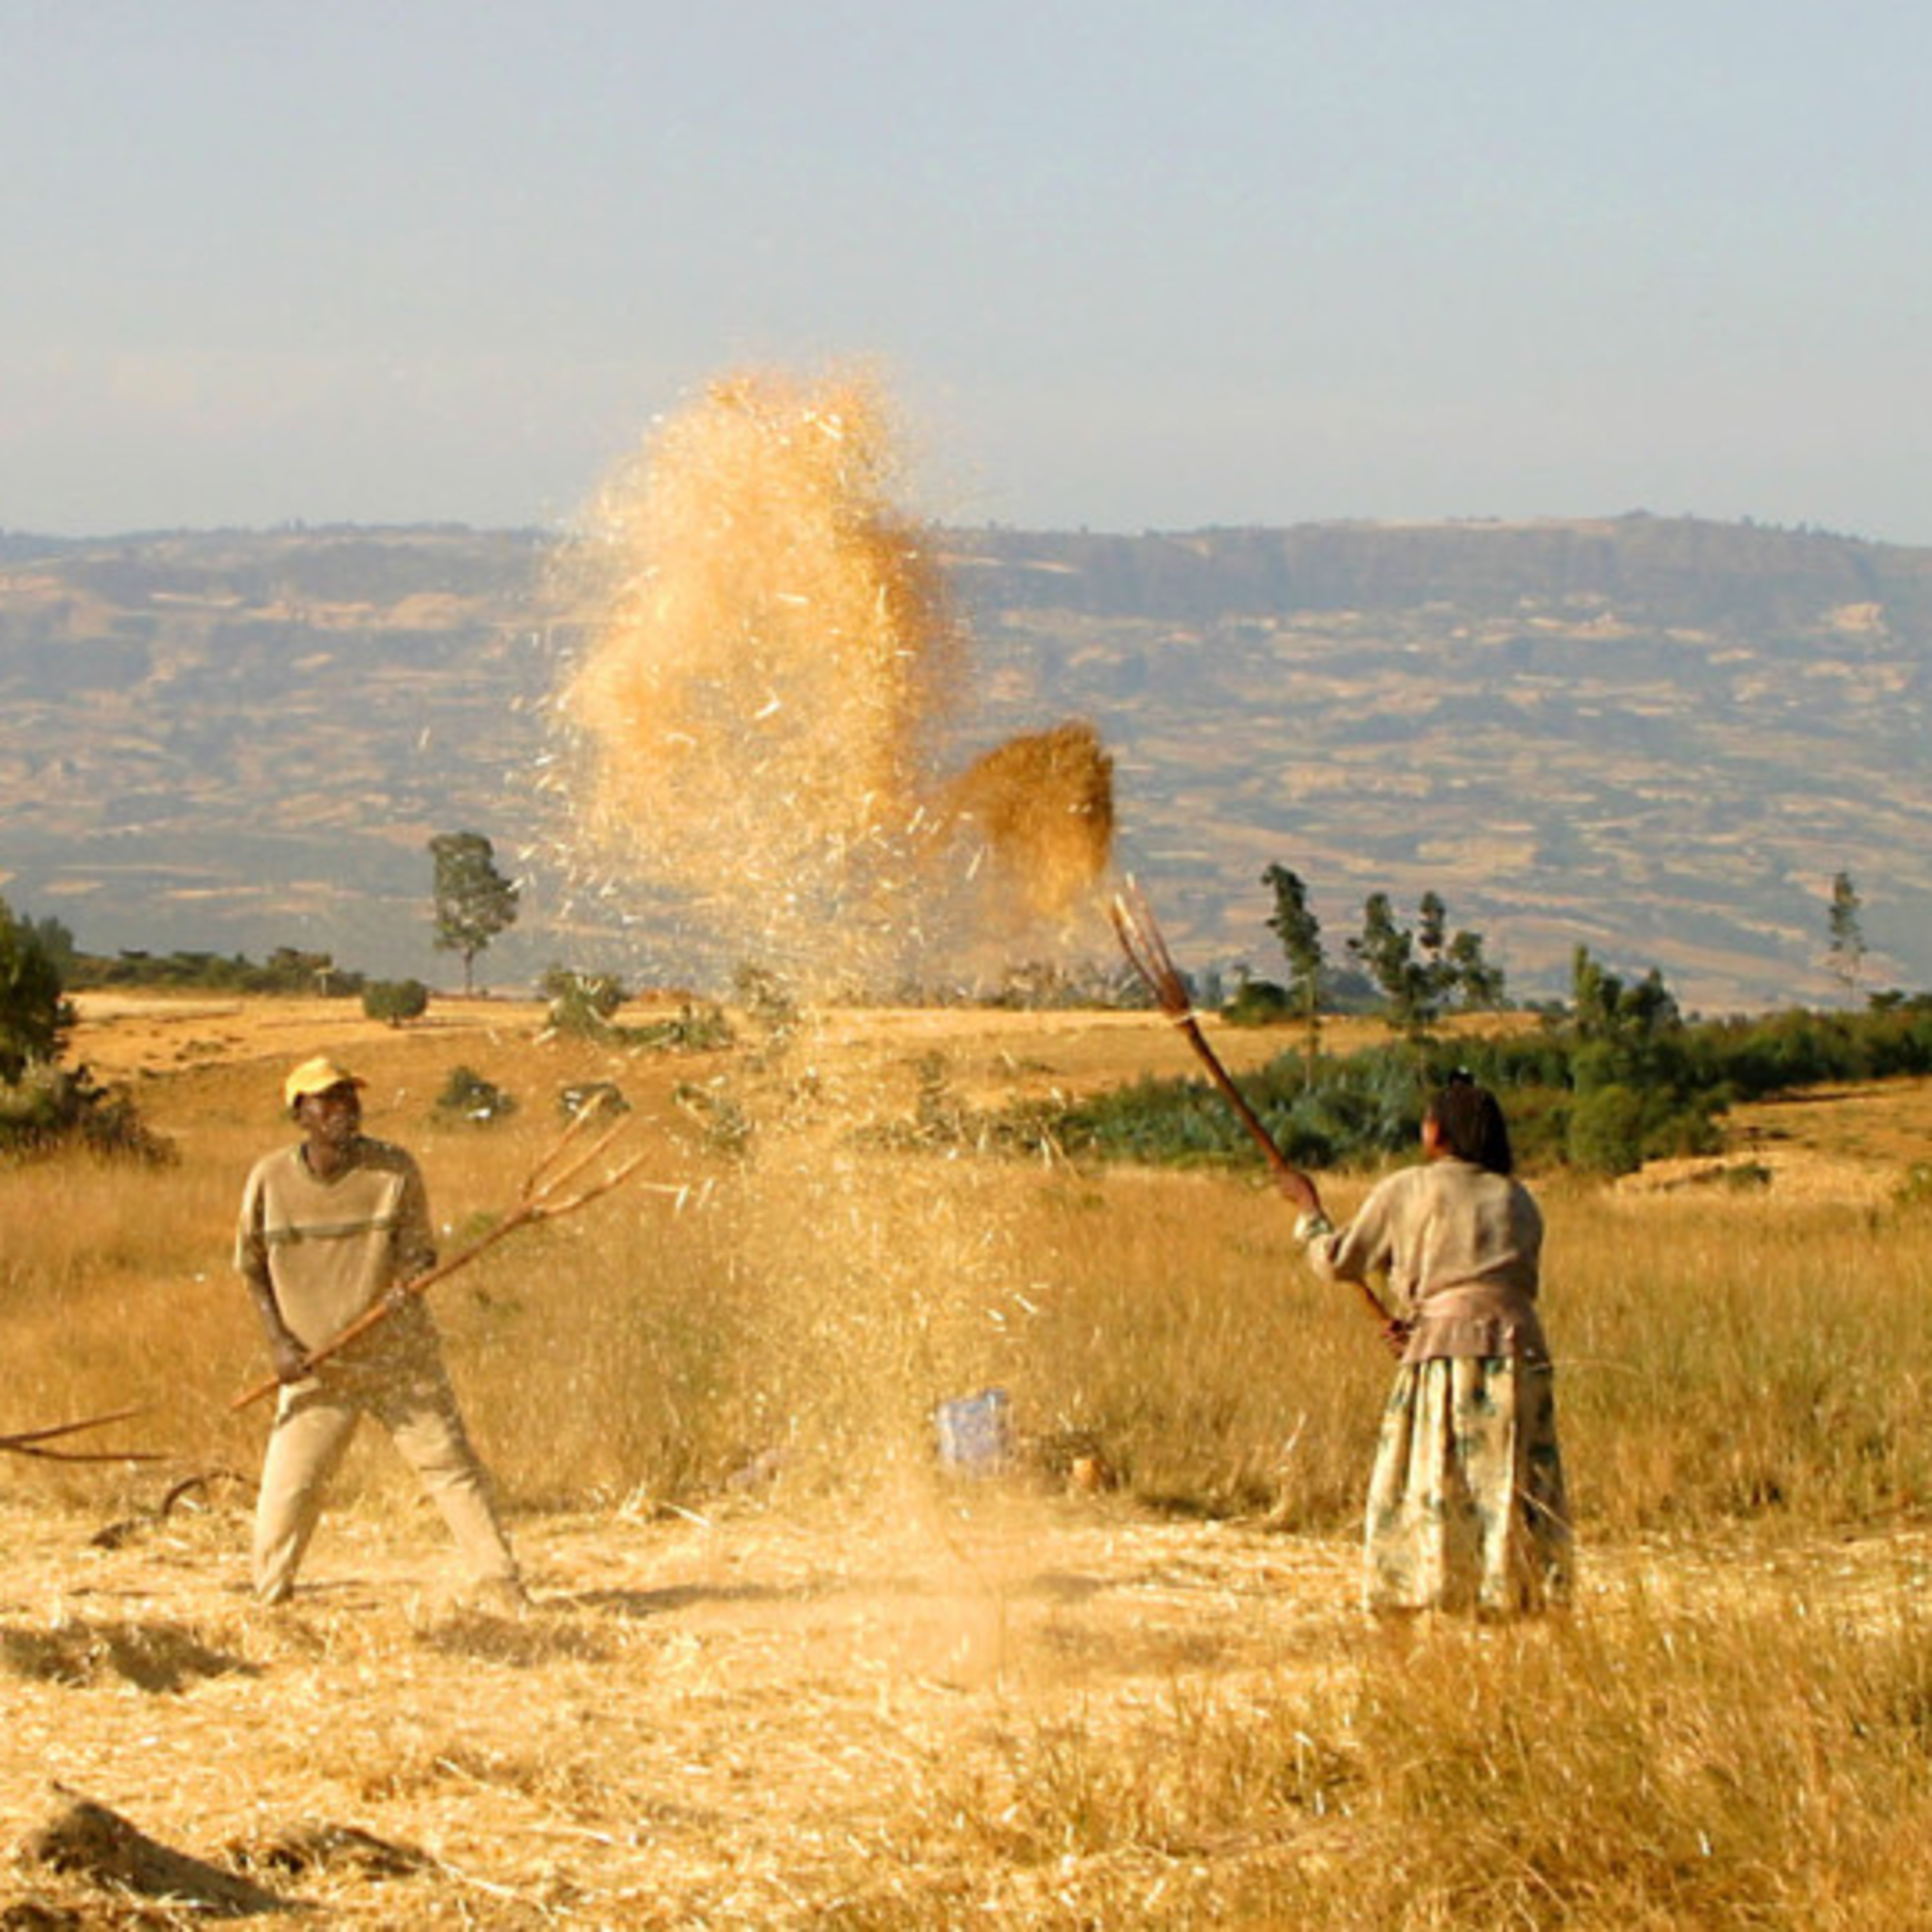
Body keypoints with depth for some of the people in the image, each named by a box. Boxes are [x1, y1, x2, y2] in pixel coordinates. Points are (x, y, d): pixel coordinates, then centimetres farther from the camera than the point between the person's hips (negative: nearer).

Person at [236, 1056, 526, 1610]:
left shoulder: (395, 1169, -7)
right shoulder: (271, 1179, -6)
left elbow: (418, 1251, -4)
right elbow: (253, 1266, 6)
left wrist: (407, 1282, -28)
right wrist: (278, 1340, -5)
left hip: (399, 1357, 0)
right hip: (314, 1366, 0)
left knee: (451, 1464, 1)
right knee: (285, 1488, -2)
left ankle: (499, 1585, 10)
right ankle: (269, 1602, 16)